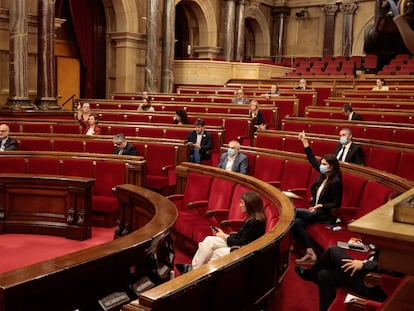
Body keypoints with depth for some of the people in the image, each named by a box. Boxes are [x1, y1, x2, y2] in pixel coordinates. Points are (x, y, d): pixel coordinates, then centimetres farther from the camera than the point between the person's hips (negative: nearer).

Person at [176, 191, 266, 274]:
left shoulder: (255, 222, -23)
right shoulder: (251, 218, 8)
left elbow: (243, 243, -21)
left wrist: (225, 237, -10)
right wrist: (225, 235, 3)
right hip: (238, 244, 9)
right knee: (209, 240, -5)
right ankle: (193, 267, -6)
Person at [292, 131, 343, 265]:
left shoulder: (335, 181, -15)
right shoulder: (323, 175, 6)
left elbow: (336, 204, -14)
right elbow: (312, 160, 13)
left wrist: (320, 206, -25)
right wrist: (305, 141, 13)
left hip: (326, 215, -7)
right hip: (316, 211, 7)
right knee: (297, 223, -20)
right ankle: (310, 253, -21)